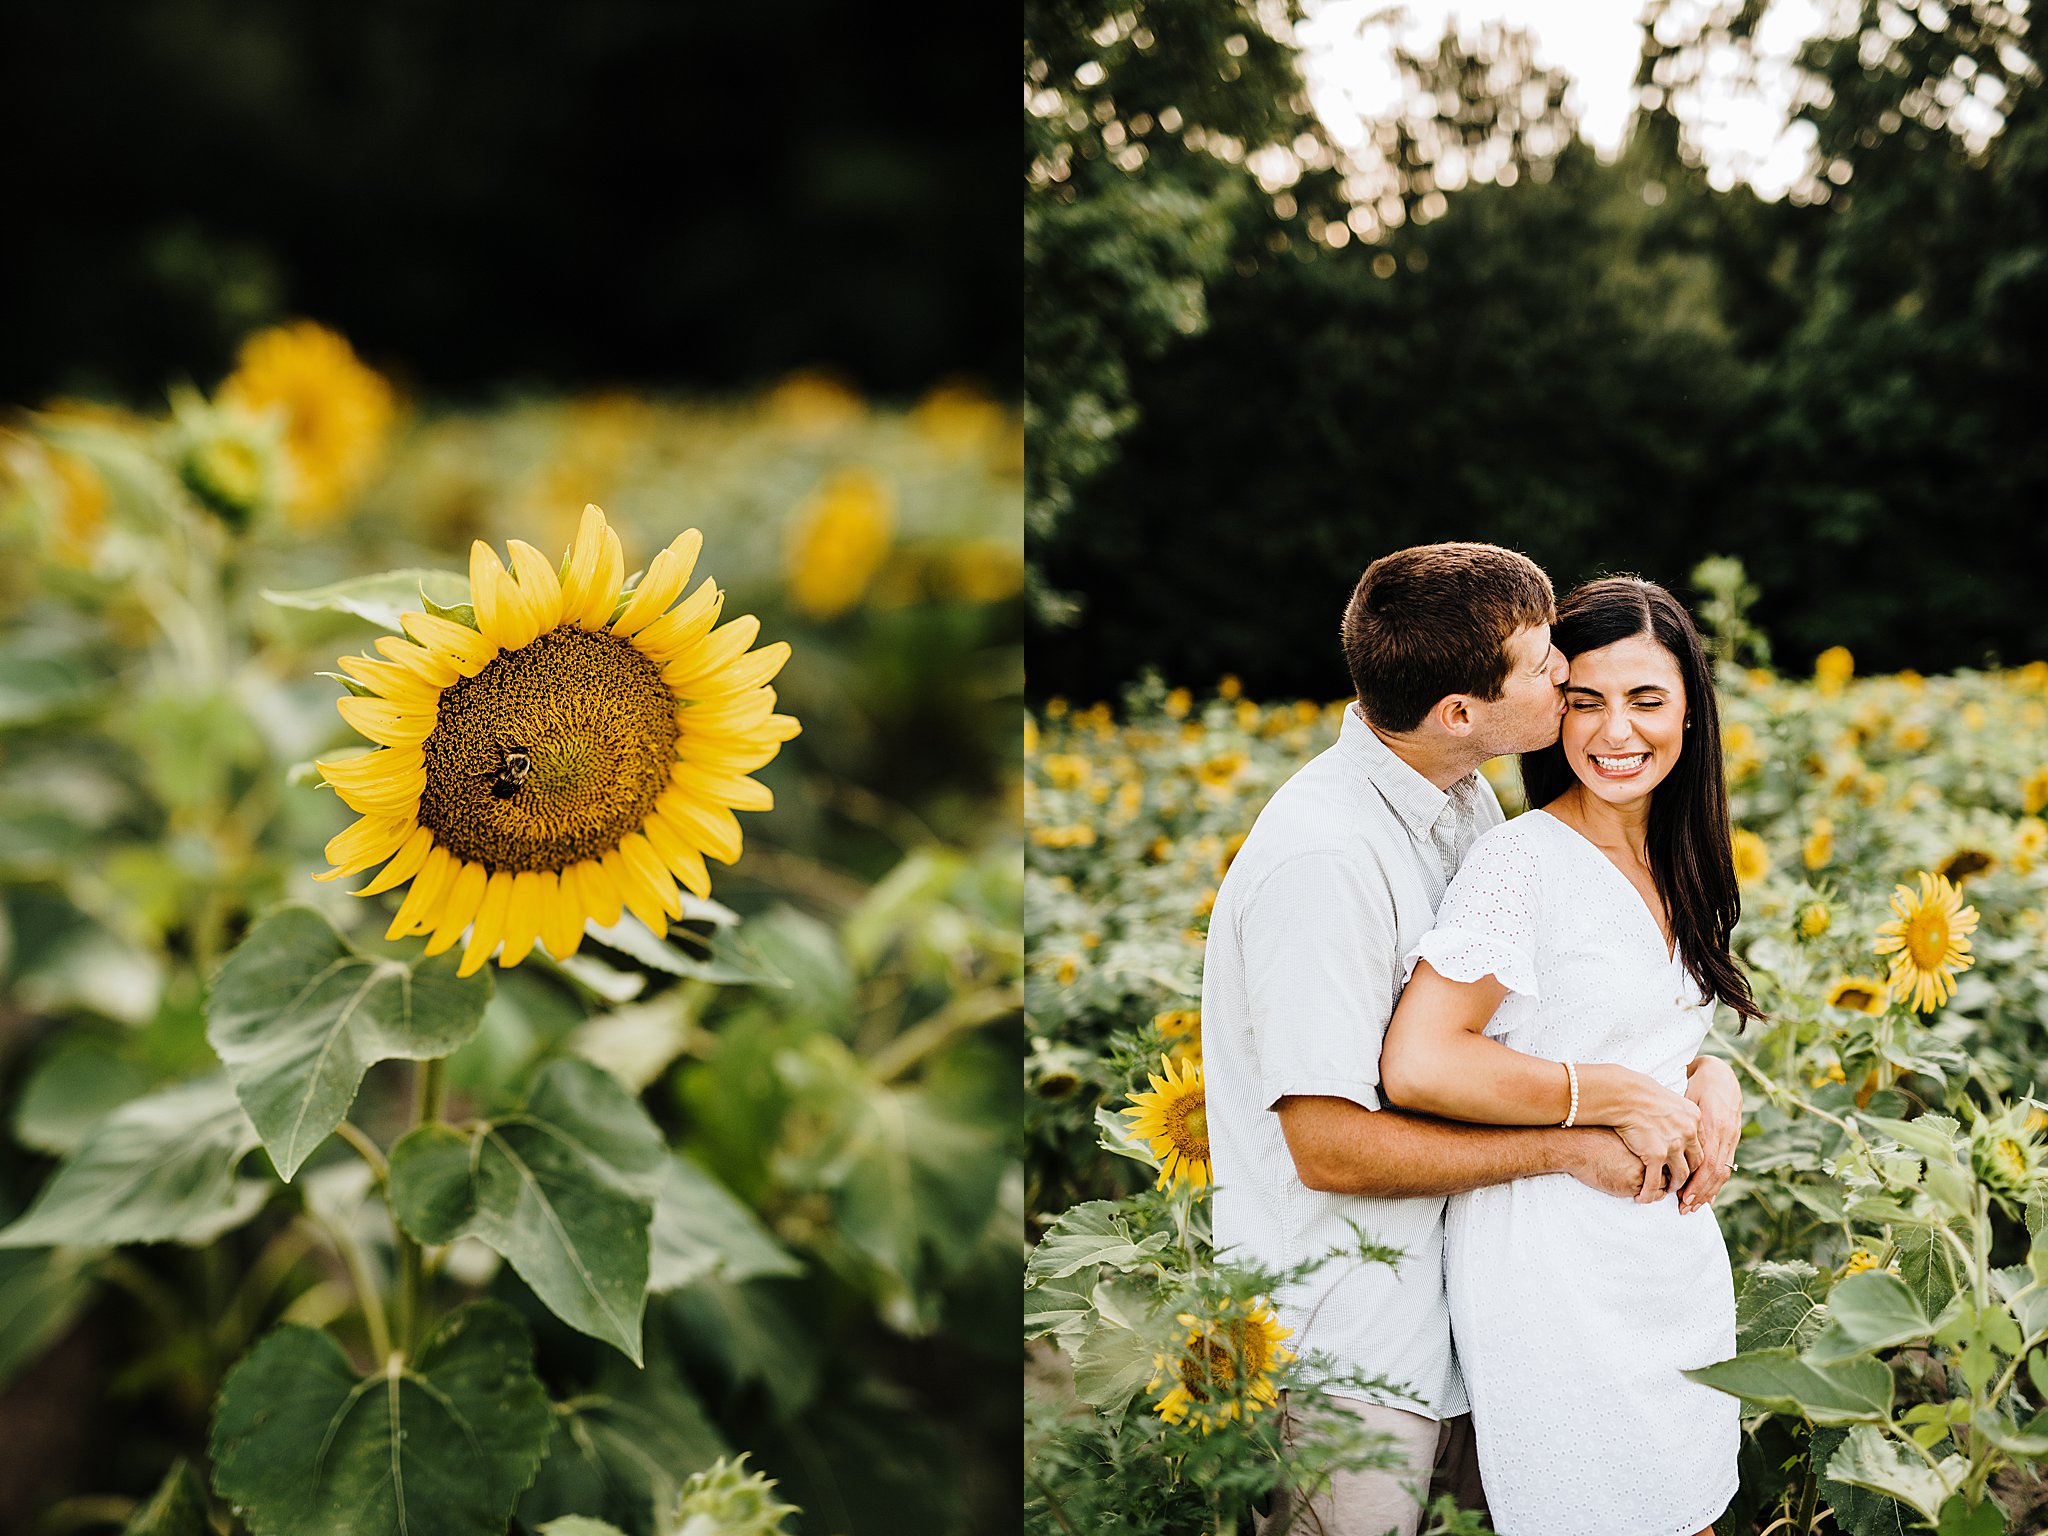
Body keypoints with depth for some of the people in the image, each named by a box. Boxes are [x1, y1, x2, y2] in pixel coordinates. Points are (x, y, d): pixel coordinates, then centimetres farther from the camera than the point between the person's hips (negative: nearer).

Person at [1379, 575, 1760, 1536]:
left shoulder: (1670, 862, 8)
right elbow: (1417, 1066, -26)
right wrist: (1622, 1097, -20)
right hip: (1554, 1266, -8)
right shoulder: (1523, 861, -17)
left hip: (1677, 1242, 8)